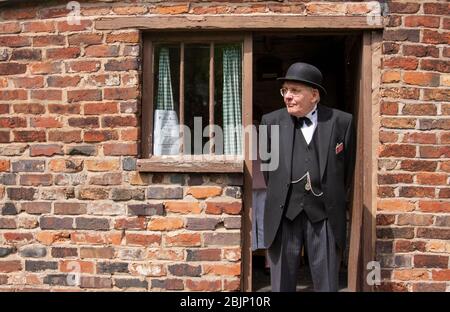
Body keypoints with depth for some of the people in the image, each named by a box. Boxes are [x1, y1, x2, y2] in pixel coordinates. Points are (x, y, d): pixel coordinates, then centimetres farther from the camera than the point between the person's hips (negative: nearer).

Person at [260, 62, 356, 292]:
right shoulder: (271, 121, 3)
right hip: (283, 214, 1)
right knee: (281, 284, 10)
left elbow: (348, 167, 9)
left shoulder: (342, 122, -1)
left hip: (324, 215, -1)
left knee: (327, 284, 9)